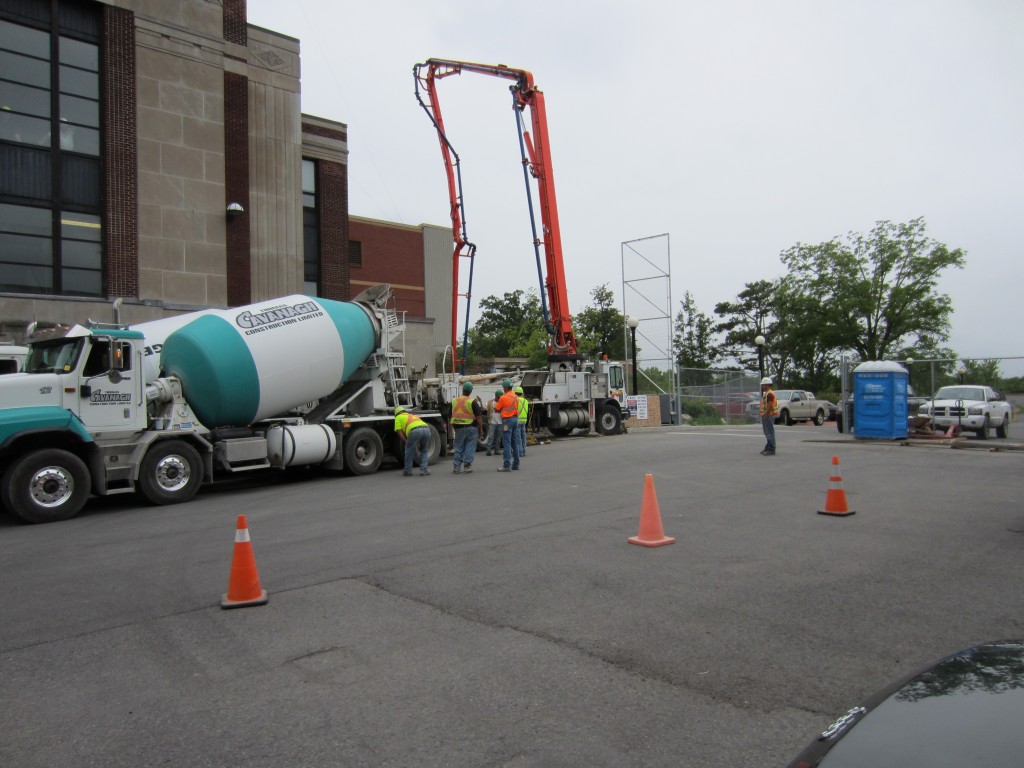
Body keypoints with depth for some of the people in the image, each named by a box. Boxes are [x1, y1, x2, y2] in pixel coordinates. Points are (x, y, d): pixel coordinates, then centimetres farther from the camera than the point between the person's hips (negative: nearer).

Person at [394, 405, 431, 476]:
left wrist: (407, 442, 19)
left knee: (409, 451, 16)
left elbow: (400, 432, 14)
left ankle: (408, 471, 21)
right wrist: (417, 444, 42)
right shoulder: (413, 415, 43)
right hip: (426, 429, 5)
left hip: (415, 430, -5)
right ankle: (424, 469, 18)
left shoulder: (398, 417, 26)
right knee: (424, 451, 25)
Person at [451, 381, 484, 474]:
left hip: (458, 428, 4)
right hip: (471, 427, -3)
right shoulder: (472, 401, -9)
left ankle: (457, 467, 7)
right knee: (470, 447, 4)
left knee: (459, 447, 10)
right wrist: (481, 428, -2)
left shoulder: (454, 401, 5)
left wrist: (453, 427, 21)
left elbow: (450, 416, 11)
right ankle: (467, 464, 1)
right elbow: (478, 416, -10)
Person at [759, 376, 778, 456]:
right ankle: (768, 448, 24)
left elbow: (770, 406, -23)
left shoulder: (769, 394, -16)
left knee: (770, 433, -8)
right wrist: (764, 415, 19)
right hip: (767, 416, 11)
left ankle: (771, 450, -6)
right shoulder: (766, 393, 17)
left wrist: (765, 415, -21)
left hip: (768, 416, -11)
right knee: (768, 433, 16)